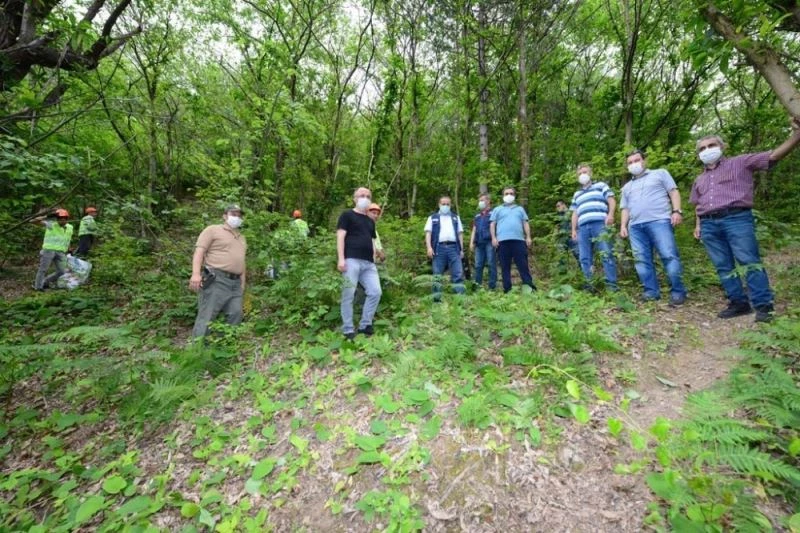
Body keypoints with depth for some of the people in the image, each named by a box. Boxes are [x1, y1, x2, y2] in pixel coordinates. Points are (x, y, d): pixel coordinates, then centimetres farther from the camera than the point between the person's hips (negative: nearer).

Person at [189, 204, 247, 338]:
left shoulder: (242, 238, 25)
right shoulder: (213, 230, 4)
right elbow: (199, 251, -7)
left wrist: (242, 283, 17)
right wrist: (196, 274, -20)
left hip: (235, 283, 7)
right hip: (216, 280, -6)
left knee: (235, 316, 3)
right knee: (206, 316, -6)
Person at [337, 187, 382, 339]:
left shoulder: (370, 221, 26)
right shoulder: (347, 215, 7)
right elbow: (340, 237, -3)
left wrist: (374, 260, 18)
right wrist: (340, 258, -14)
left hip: (368, 263, 6)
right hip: (351, 260, -6)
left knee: (375, 292, -2)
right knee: (348, 295, -5)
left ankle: (365, 325, 12)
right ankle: (348, 330, 6)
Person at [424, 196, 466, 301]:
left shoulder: (456, 218, 22)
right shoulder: (433, 218, 16)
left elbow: (460, 234, 17)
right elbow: (428, 233, 6)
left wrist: (461, 249, 8)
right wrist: (429, 247, -10)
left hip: (453, 247, 1)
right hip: (439, 248, -1)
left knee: (458, 273, -8)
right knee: (437, 274, -1)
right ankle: (436, 297, 4)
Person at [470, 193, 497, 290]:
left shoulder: (493, 213, 7)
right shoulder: (477, 216, 23)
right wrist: (471, 242, 8)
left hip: (489, 242, -5)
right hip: (479, 243, 5)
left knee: (491, 264, -5)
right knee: (478, 265, 2)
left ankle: (492, 286, -4)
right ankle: (477, 285, 4)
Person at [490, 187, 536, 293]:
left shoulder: (520, 209, 25)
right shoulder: (497, 209, 19)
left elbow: (525, 223, 17)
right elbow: (492, 224, 10)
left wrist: (528, 237, 5)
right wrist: (493, 238, -3)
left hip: (519, 240, 1)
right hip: (503, 241, -1)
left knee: (523, 265, -2)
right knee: (505, 266, -1)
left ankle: (529, 287, -1)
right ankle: (507, 289, 2)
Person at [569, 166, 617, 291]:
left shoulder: (600, 185, 19)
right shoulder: (577, 194, 31)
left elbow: (612, 200, 7)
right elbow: (575, 213, 26)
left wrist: (610, 214, -12)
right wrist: (573, 229, 14)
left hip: (600, 224, -4)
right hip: (583, 228, 5)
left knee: (606, 255, -11)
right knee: (585, 258, -2)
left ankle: (611, 285, -10)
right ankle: (588, 286, 1)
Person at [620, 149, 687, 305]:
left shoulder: (660, 173, 18)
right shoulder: (627, 187, 29)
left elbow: (674, 192, 8)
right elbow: (625, 209, 24)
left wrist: (677, 211, -8)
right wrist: (623, 226, 9)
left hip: (659, 221, -4)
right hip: (635, 226, 4)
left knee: (669, 256, -12)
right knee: (642, 260, -2)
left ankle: (677, 292, -6)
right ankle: (651, 291, 3)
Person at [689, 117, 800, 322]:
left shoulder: (740, 162, 12)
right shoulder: (699, 180, 26)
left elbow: (774, 155, -1)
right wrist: (698, 225, 16)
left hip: (736, 218, -5)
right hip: (709, 225, 5)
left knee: (750, 261, -9)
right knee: (723, 267, 3)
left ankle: (763, 305, -4)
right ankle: (739, 303, 10)